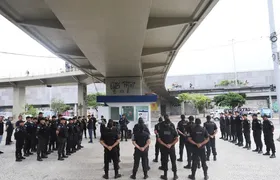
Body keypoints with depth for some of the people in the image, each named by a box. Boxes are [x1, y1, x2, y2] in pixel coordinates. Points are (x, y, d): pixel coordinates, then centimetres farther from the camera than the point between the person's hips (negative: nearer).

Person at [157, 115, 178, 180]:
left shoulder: (161, 129, -7)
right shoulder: (172, 128, -6)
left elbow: (159, 139, -10)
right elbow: (176, 139, -8)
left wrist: (165, 145, -9)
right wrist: (171, 144, -9)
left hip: (164, 148, 0)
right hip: (172, 147, 0)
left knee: (165, 161, 10)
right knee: (173, 161, 12)